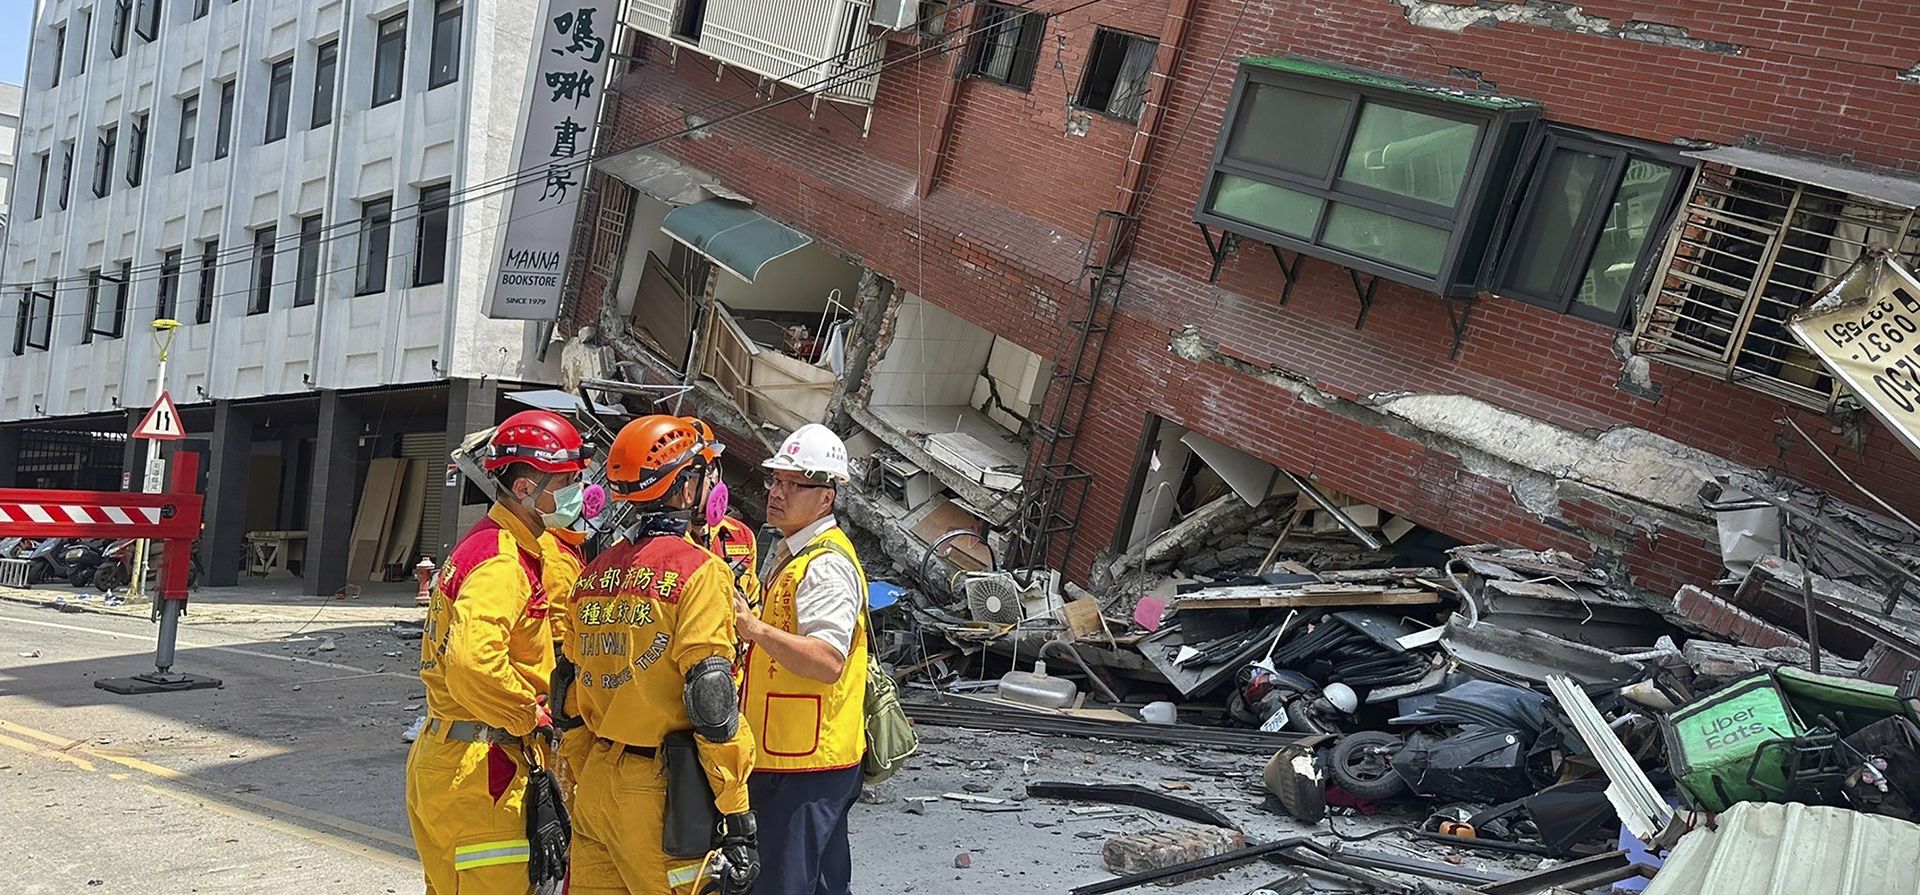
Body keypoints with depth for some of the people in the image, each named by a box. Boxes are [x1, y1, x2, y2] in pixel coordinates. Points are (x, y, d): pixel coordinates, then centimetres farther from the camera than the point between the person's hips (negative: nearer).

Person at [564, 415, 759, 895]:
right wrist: (738, 822, -14)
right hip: (660, 792, -7)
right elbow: (713, 706, -17)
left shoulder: (593, 574, 10)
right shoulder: (698, 572, -12)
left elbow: (572, 697, 15)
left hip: (596, 785, 7)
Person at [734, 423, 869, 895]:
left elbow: (827, 661, -29)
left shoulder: (827, 565, -17)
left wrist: (752, 626, -34)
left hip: (807, 765, -11)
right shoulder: (787, 552, 16)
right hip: (784, 756, 11)